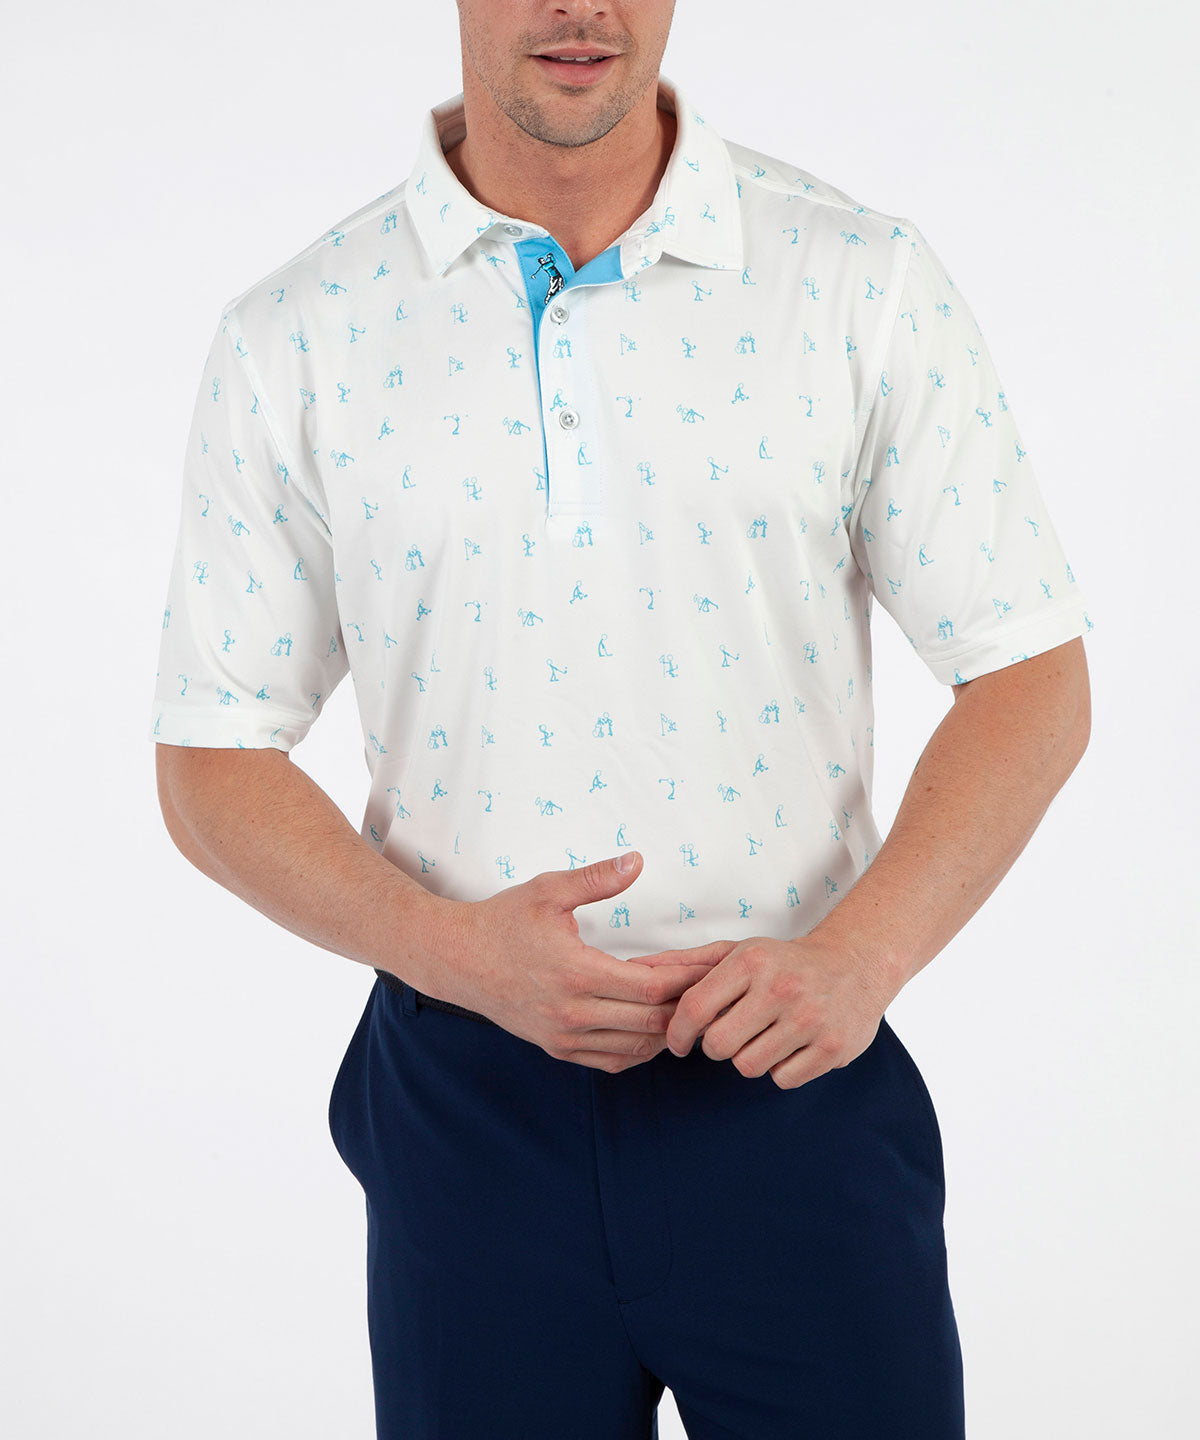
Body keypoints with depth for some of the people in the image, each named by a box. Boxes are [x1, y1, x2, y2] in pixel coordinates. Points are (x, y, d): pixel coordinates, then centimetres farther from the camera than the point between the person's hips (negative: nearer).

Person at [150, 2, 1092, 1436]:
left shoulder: (861, 282, -2)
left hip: (791, 1085, 0)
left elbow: (1032, 677, 0)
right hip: (469, 1112, 1)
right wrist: (451, 947, -15)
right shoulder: (295, 340, -1)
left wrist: (859, 952, -15)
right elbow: (213, 767, 2)